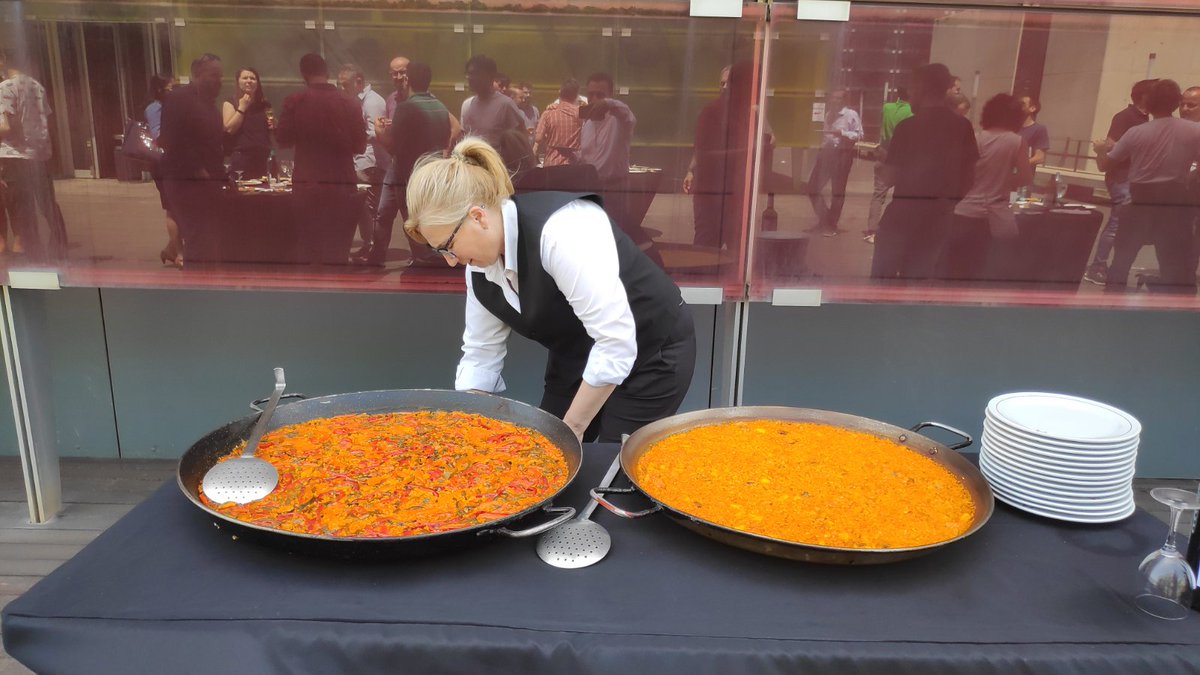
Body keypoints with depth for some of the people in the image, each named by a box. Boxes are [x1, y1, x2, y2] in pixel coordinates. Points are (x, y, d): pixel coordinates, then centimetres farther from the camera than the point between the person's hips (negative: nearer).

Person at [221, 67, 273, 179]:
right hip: (241, 157, -4)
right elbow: (229, 129, -10)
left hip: (264, 158, 4)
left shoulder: (264, 105, 15)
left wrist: (273, 125, 2)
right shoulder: (230, 104, 6)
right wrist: (242, 107, -5)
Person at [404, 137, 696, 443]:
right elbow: (480, 355, 4)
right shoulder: (480, 268, -6)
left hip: (652, 356, -7)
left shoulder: (565, 229, -32)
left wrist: (572, 428, -22)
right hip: (576, 363, 7)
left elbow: (616, 344, -33)